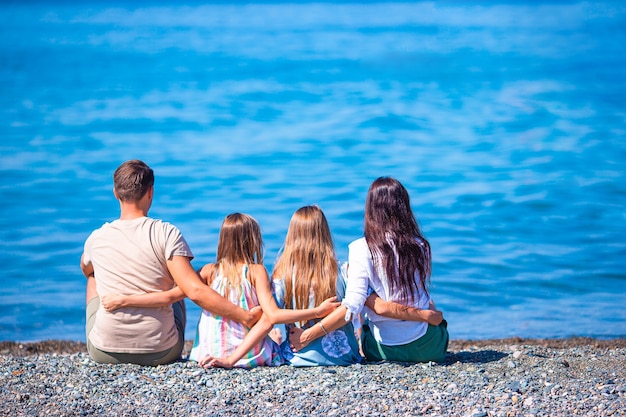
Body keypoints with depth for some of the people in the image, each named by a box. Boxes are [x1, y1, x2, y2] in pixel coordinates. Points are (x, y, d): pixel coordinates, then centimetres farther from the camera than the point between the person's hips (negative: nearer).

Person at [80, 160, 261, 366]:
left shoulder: (97, 238, -3)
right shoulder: (167, 233, -13)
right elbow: (195, 292, -21)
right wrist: (246, 317, -16)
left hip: (105, 352, 1)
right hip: (161, 353, -1)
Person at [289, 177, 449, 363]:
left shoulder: (361, 249, -15)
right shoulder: (420, 246, -7)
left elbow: (352, 306, -21)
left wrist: (307, 336, -19)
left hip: (384, 350, 0)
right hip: (428, 347, 0)